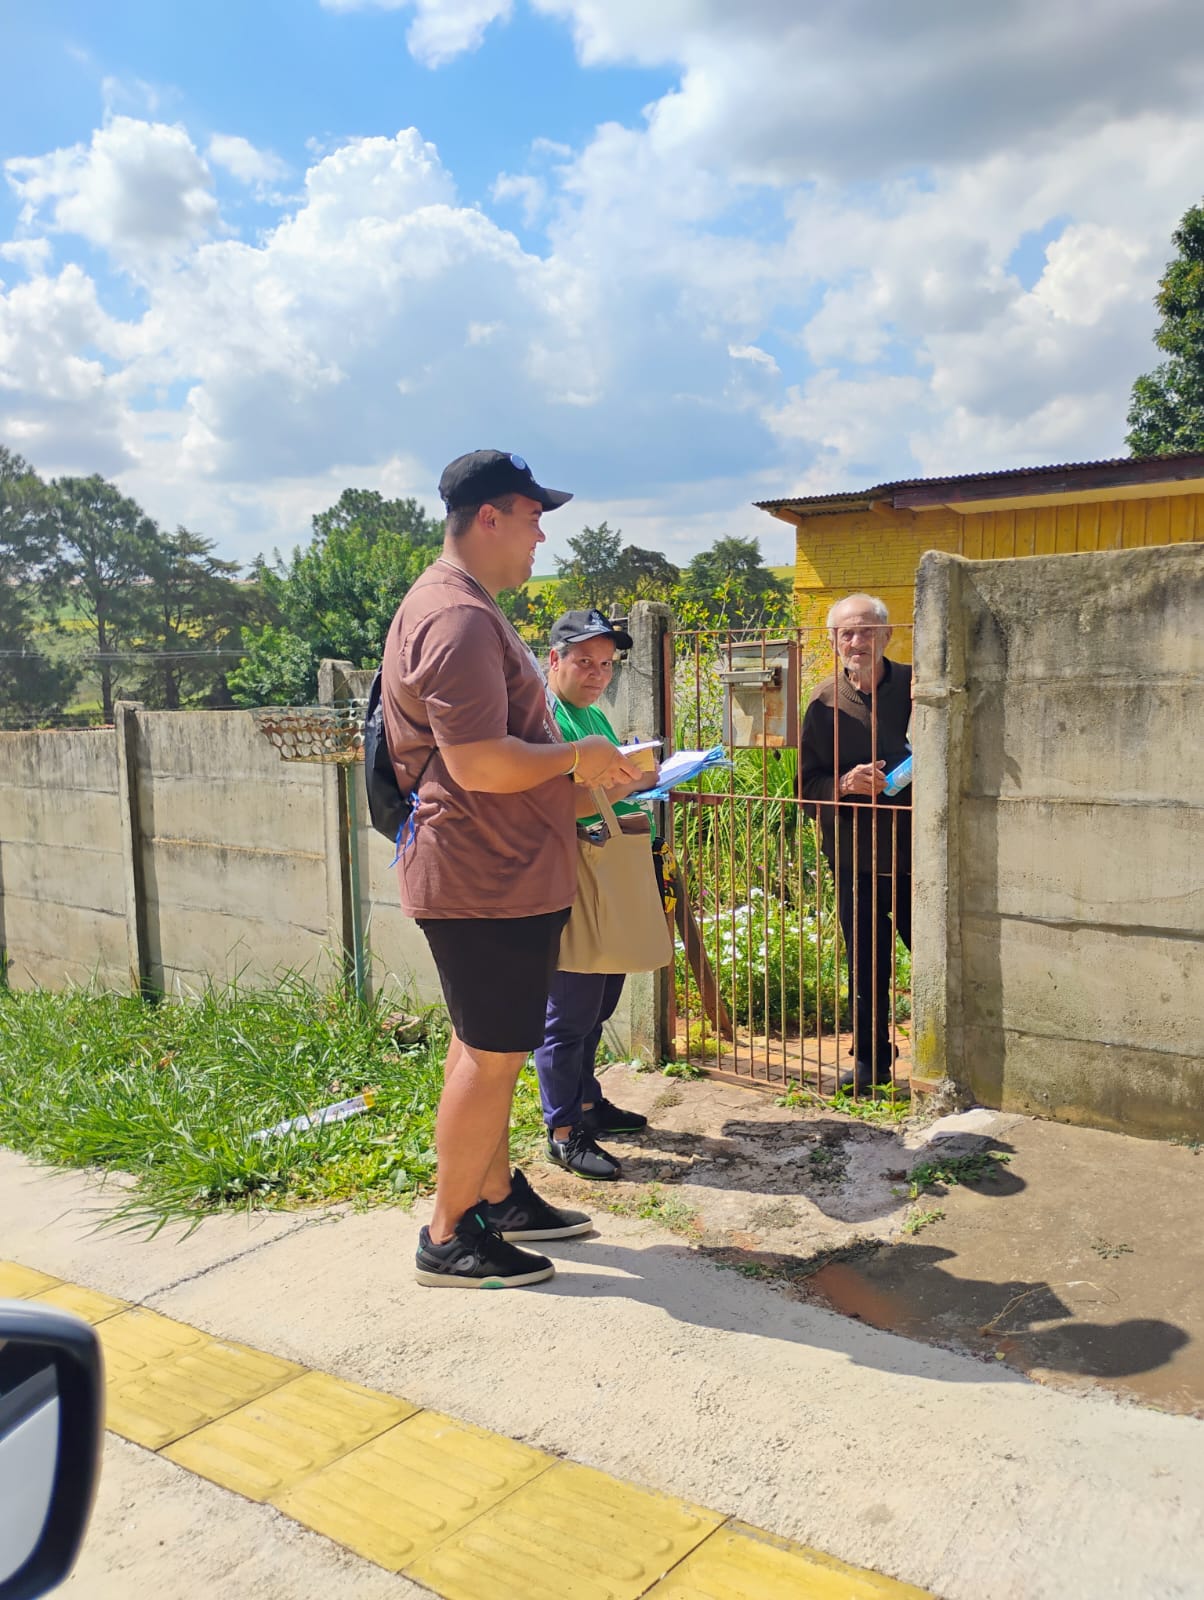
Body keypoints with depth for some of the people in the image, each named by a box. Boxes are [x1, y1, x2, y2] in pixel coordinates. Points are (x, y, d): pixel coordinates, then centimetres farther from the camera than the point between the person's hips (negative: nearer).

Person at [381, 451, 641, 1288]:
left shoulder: (466, 609, 17)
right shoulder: (459, 619, -20)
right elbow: (479, 763, -28)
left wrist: (580, 770, 15)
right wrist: (579, 757, -13)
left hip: (499, 871, 11)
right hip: (487, 879, -11)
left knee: (485, 1046, 18)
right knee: (492, 1055, -1)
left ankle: (499, 1196, 33)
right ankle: (450, 1238, 13)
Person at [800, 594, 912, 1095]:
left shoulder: (914, 686, 0)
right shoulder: (826, 700, 3)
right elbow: (809, 780, 3)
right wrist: (845, 783, -17)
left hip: (915, 846, -1)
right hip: (855, 851, 1)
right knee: (865, 960, 10)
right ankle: (871, 1058, 24)